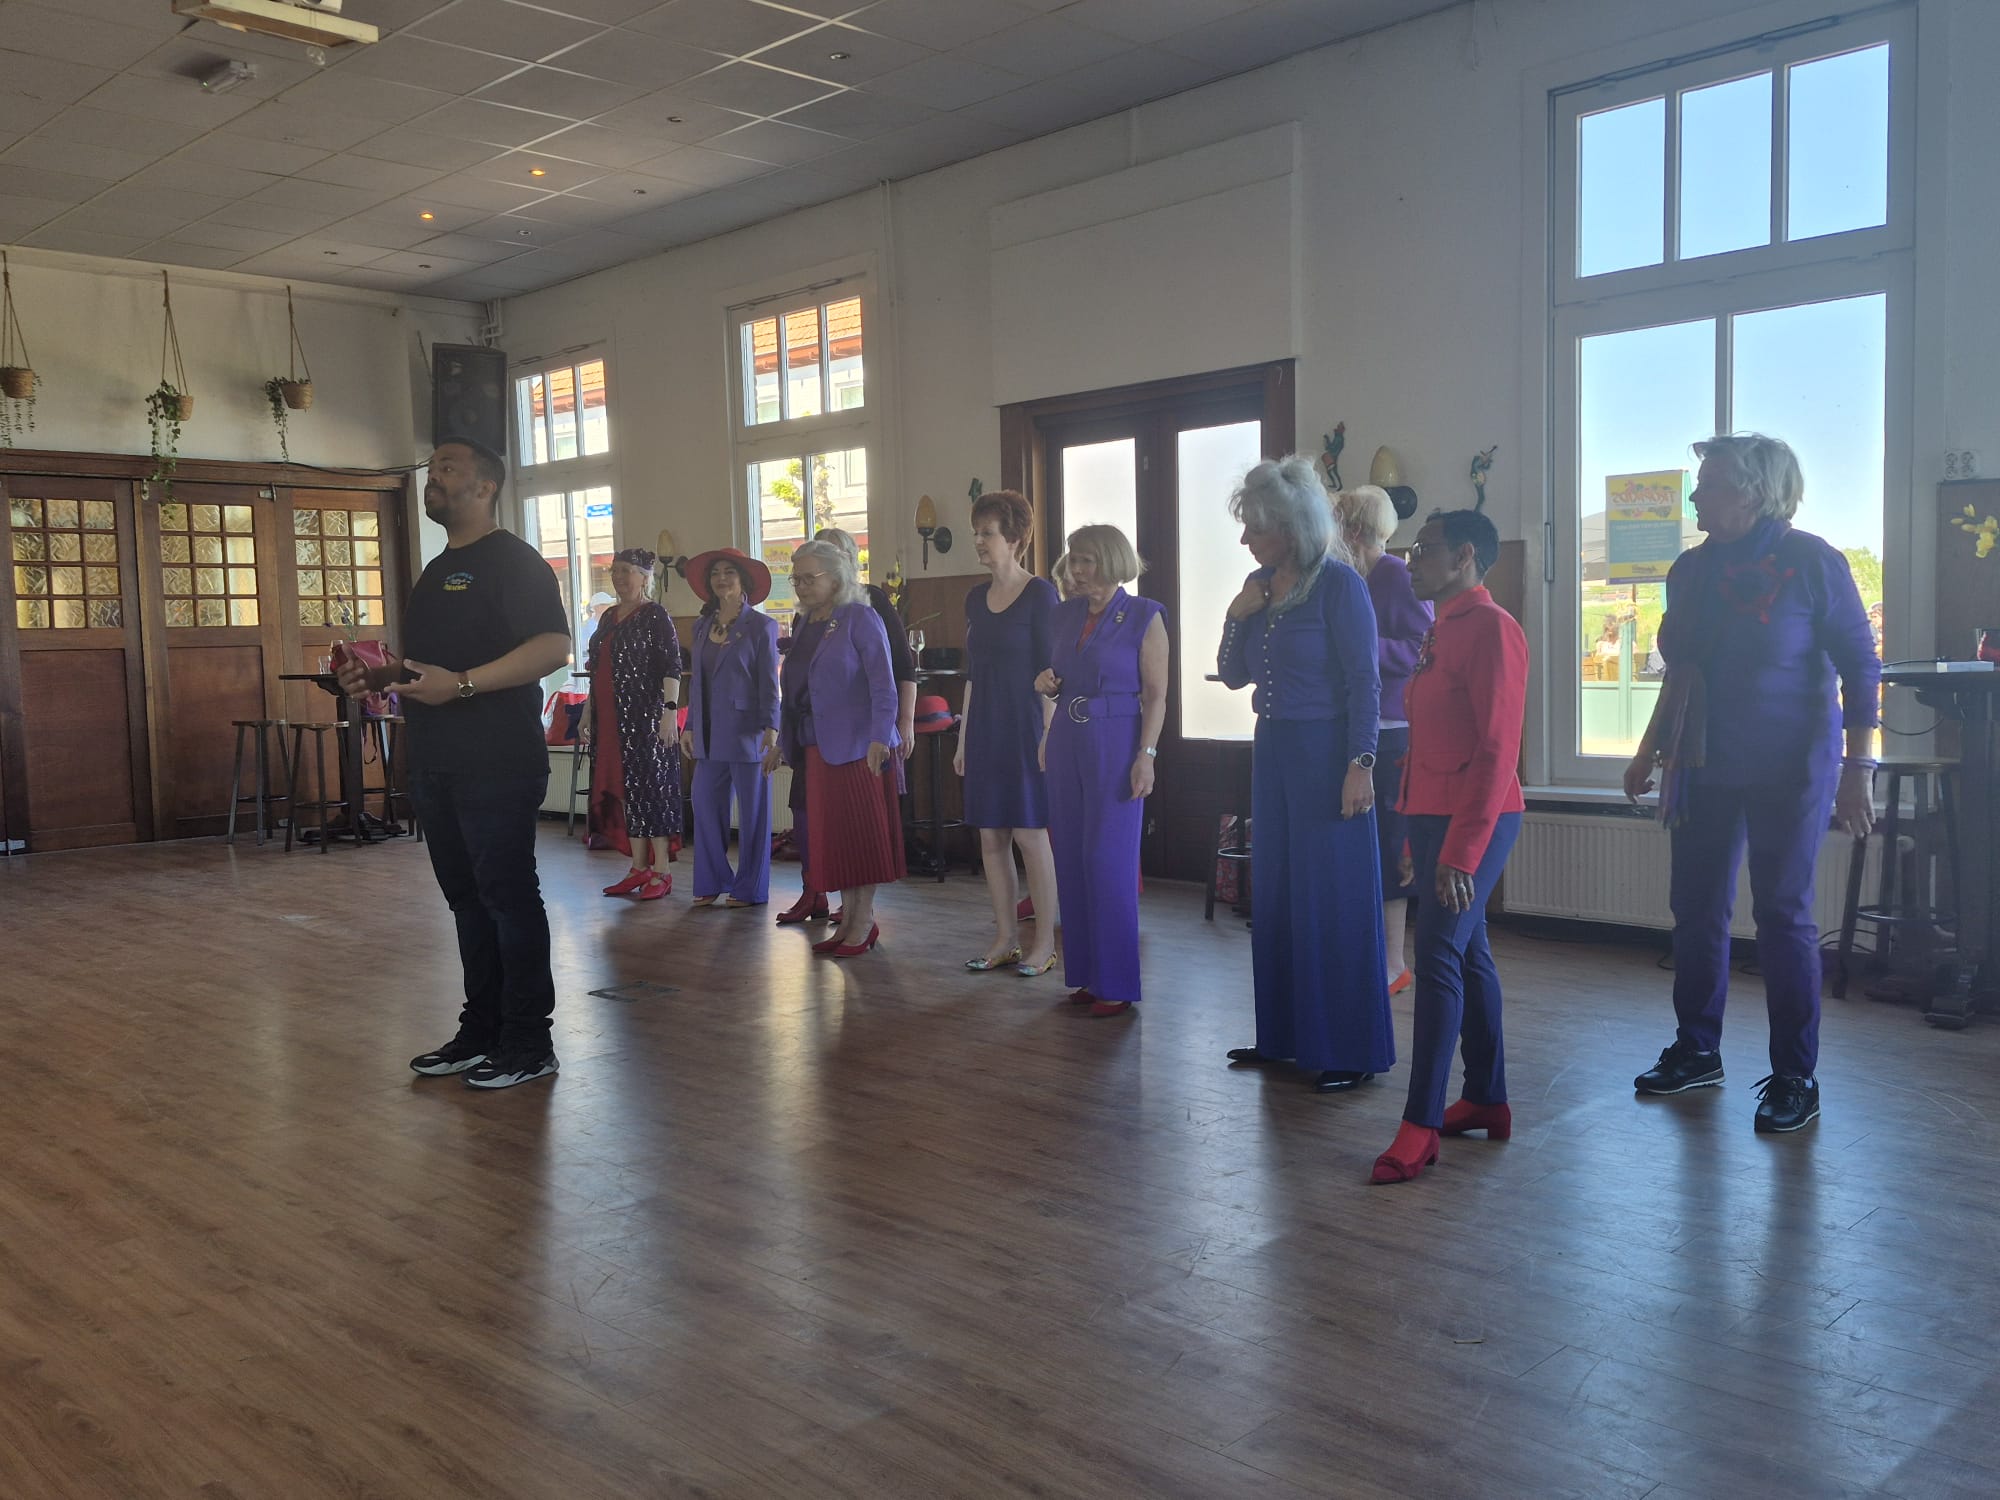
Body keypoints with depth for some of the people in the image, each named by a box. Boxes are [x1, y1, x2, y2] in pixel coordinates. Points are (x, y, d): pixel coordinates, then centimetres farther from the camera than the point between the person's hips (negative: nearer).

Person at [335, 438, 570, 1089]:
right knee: (466, 897, 13)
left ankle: (528, 1042, 4)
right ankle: (481, 1030, 22)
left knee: (507, 895, -5)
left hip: (498, 765, -9)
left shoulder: (511, 560, -8)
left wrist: (461, 684, -25)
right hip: (437, 764, 9)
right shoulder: (436, 572, 21)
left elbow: (553, 646, -21)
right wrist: (377, 675, 10)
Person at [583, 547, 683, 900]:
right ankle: (638, 868, 16)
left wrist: (669, 712, -21)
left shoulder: (655, 615, -6)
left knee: (652, 788, -4)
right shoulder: (608, 617, 16)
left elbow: (672, 668, -13)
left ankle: (661, 872, 1)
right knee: (625, 790, 9)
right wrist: (588, 713, 19)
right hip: (611, 721, 7)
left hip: (646, 718, -7)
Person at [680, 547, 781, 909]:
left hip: (746, 730, -5)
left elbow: (769, 683, -6)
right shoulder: (702, 627, 13)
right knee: (705, 806, 5)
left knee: (751, 811, 1)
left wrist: (771, 730, -14)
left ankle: (749, 888, 9)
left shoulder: (761, 626, -3)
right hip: (709, 734, 5)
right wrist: (689, 727, 13)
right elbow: (697, 682, 17)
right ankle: (711, 882, 16)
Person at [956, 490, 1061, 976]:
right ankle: (1006, 938, 15)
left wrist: (1049, 733, -16)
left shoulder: (1040, 594, -8)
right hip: (985, 729, 7)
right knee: (991, 836, 7)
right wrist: (963, 737, 13)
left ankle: (1046, 941, 6)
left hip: (1025, 725, -6)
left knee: (1029, 834, -4)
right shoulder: (976, 598, 11)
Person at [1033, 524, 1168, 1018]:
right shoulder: (1066, 613, 12)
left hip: (1116, 745, -6)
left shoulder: (1144, 616, -5)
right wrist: (1049, 684, 0)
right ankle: (1086, 975, 17)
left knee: (1109, 863, -5)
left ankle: (1117, 984, 5)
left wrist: (1146, 755, -16)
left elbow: (1156, 694, -9)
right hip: (1067, 742, 6)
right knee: (1071, 861, 7)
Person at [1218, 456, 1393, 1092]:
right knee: (1275, 896, 12)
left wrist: (1360, 764, -20)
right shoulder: (1259, 584, 10)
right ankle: (1285, 1035, 24)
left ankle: (1351, 1051, 7)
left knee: (1335, 903, -3)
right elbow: (1233, 675, 13)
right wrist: (1236, 617, -3)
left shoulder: (1338, 584, -12)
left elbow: (1364, 680, -14)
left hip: (1326, 752, -8)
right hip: (1274, 752, 8)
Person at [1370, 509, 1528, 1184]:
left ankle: (1421, 1123, -9)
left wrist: (1462, 851, -23)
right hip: (1433, 815, 10)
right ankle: (1486, 1100, 23)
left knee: (1439, 957, -12)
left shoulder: (1490, 628, -13)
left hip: (1476, 820, -10)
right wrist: (1415, 833, 18)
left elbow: (1498, 750, -20)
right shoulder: (1442, 631, 17)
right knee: (1467, 954, 13)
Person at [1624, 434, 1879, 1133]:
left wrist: (1857, 768, -15)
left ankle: (1795, 1079, 9)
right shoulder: (1691, 569, 7)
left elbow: (1861, 669, -9)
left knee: (1783, 917, -1)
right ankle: (1696, 1051, 24)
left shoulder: (1812, 562, -9)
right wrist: (1649, 752, 17)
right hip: (1705, 766, 6)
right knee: (1696, 909, 9)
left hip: (1789, 771, -5)